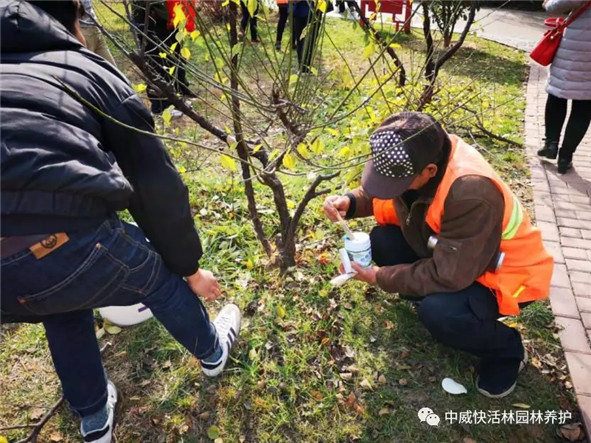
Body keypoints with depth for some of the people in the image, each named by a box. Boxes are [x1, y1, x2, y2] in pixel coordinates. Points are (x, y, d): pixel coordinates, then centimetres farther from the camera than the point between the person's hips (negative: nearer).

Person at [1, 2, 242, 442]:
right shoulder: (94, 73, 12)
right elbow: (158, 187, 11)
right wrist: (190, 266, 23)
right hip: (67, 249, -5)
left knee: (64, 305, 37)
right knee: (160, 275, 26)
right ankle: (214, 351, 54)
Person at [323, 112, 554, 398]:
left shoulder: (472, 194, -39)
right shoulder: (418, 156, -17)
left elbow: (447, 276, -33)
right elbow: (377, 194, 1)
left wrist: (380, 277, -24)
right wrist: (349, 202, -21)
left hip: (502, 273, -7)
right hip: (446, 251, 7)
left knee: (438, 312, -33)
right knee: (382, 240, -12)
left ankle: (506, 350, 1)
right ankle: (430, 298, 9)